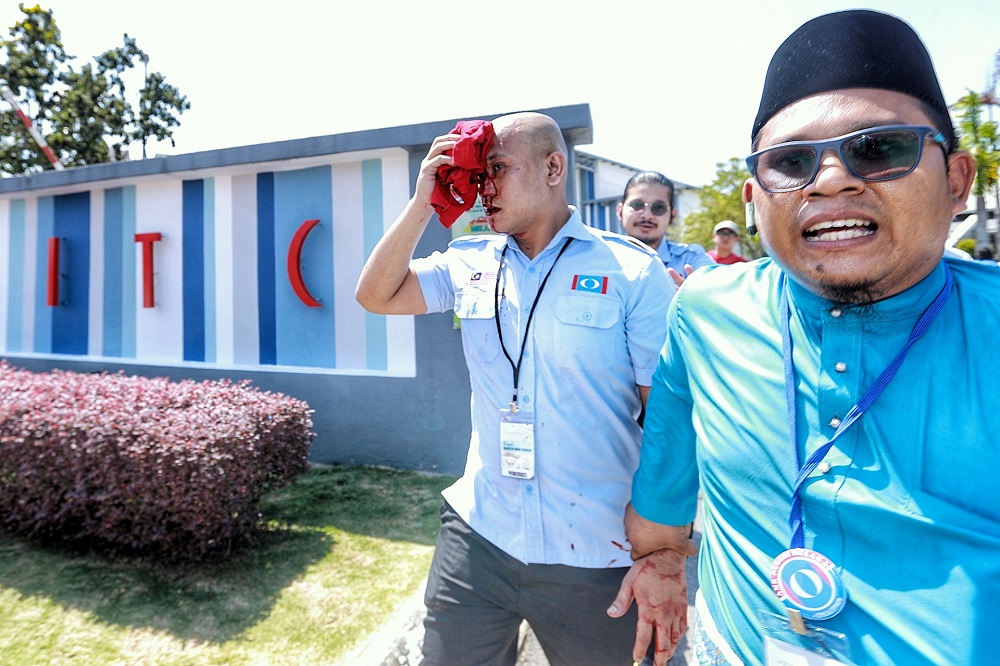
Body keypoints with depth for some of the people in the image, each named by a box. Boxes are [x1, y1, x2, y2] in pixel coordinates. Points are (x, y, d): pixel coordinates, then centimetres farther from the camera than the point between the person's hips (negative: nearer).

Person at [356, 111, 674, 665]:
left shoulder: (633, 272, -10)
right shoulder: (469, 264, 3)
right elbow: (376, 295, 2)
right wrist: (423, 202, -6)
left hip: (595, 557, -2)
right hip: (477, 535, 3)